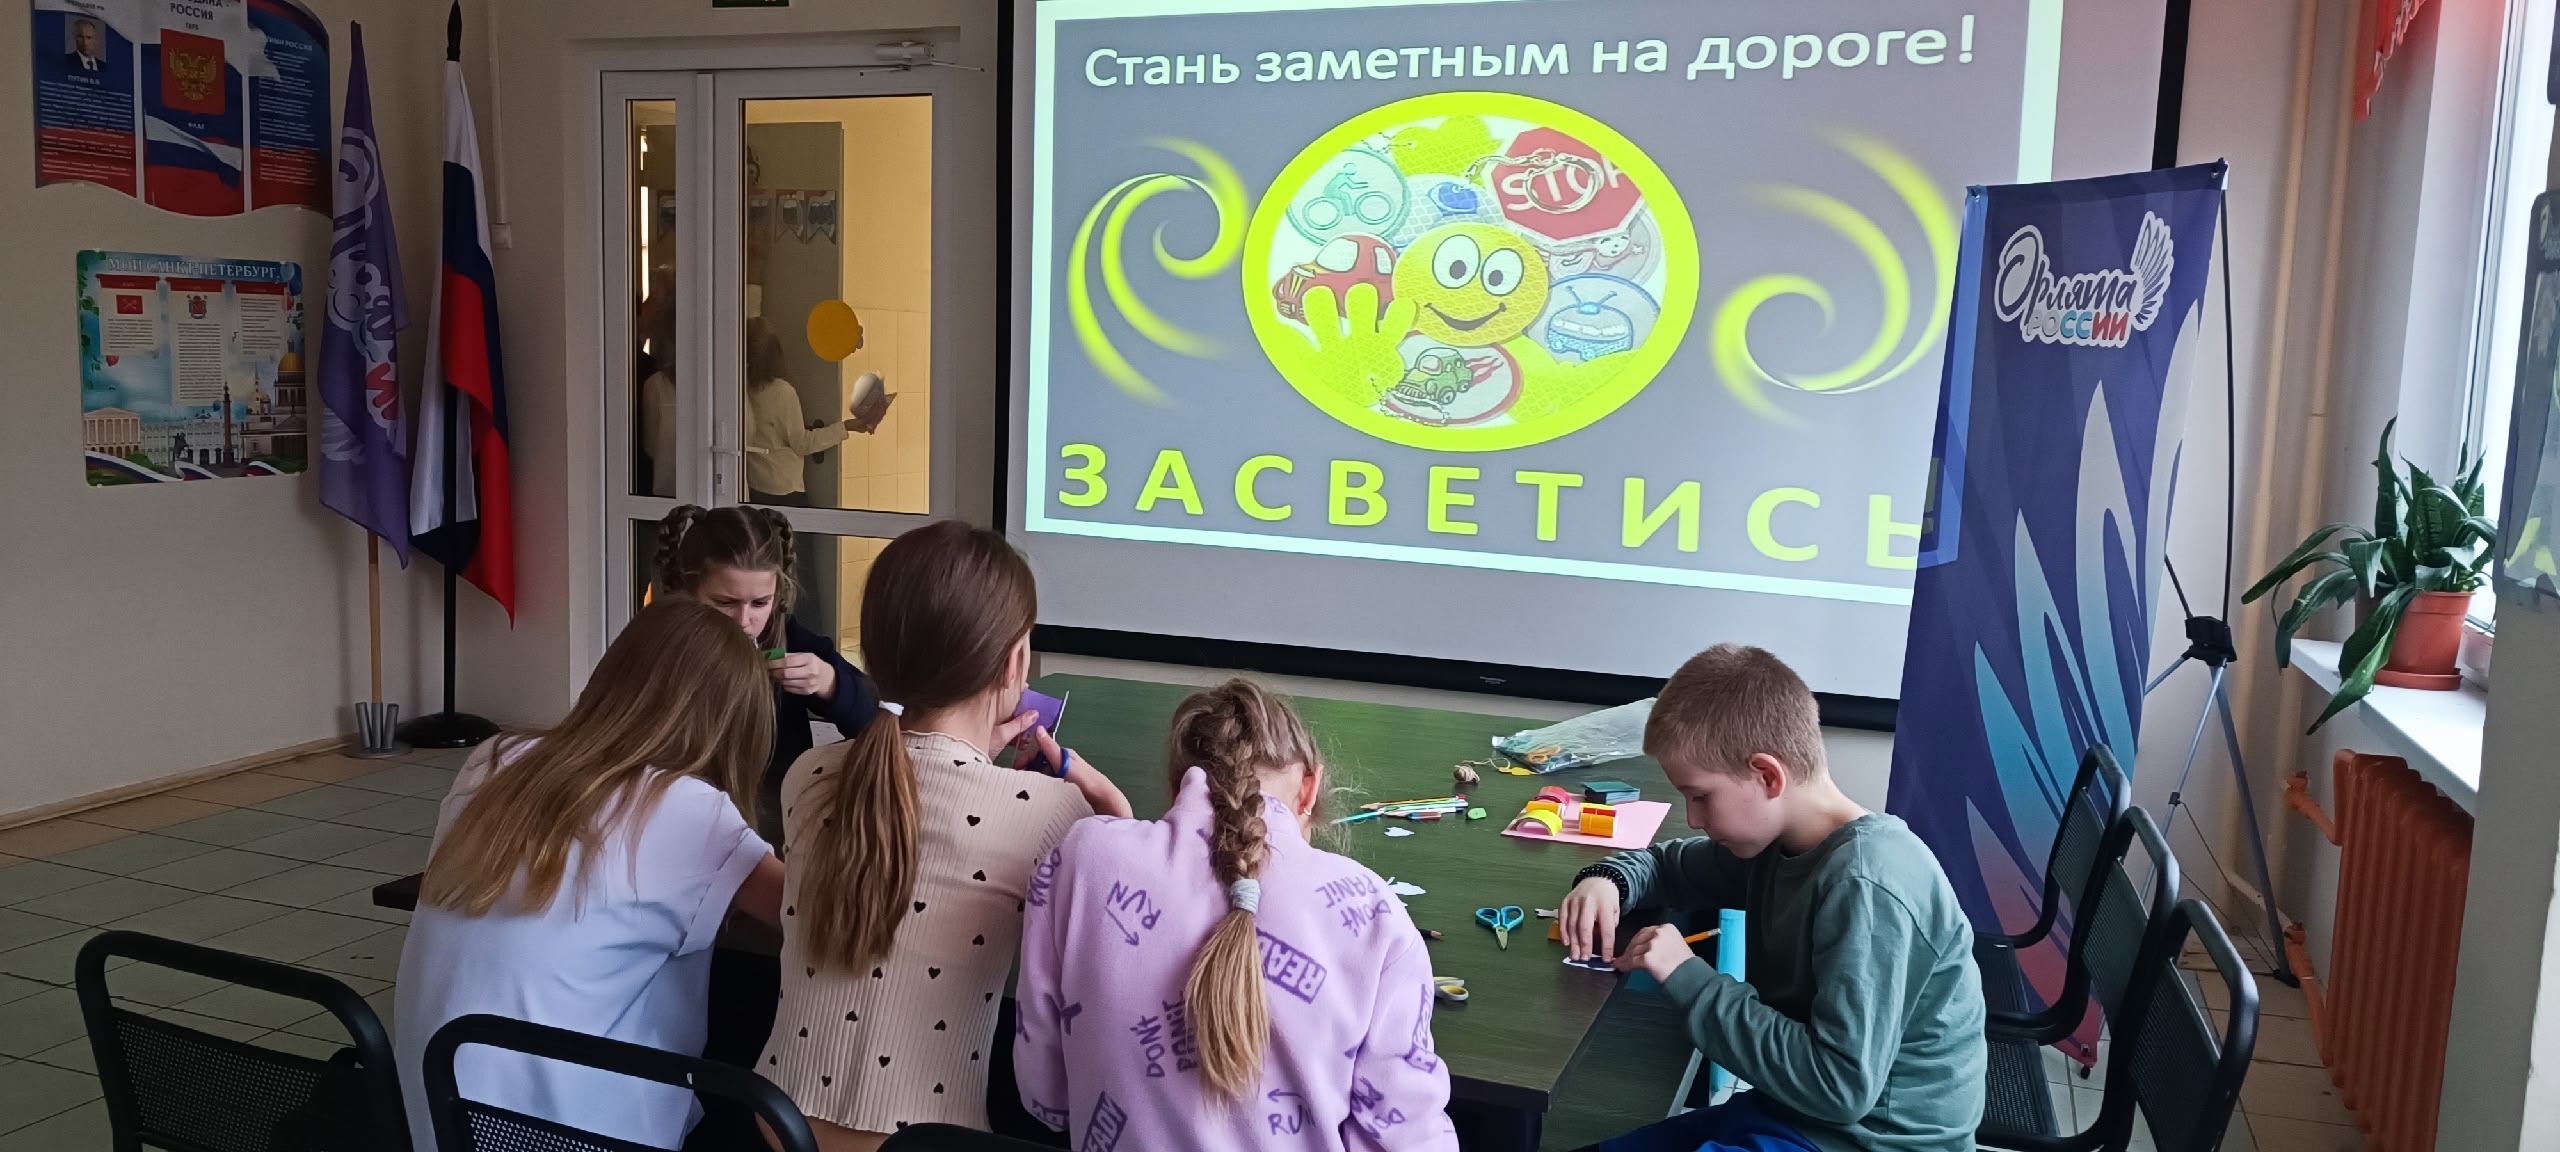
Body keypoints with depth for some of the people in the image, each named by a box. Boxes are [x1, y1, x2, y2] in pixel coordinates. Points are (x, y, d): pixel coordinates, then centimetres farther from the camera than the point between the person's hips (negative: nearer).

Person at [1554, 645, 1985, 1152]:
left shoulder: (1867, 889, -26)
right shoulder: (1776, 841, 2)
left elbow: (1840, 1083, -29)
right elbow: (1670, 864, 20)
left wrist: (1689, 979, -23)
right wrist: (1608, 880, -4)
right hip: (1792, 1107, 9)